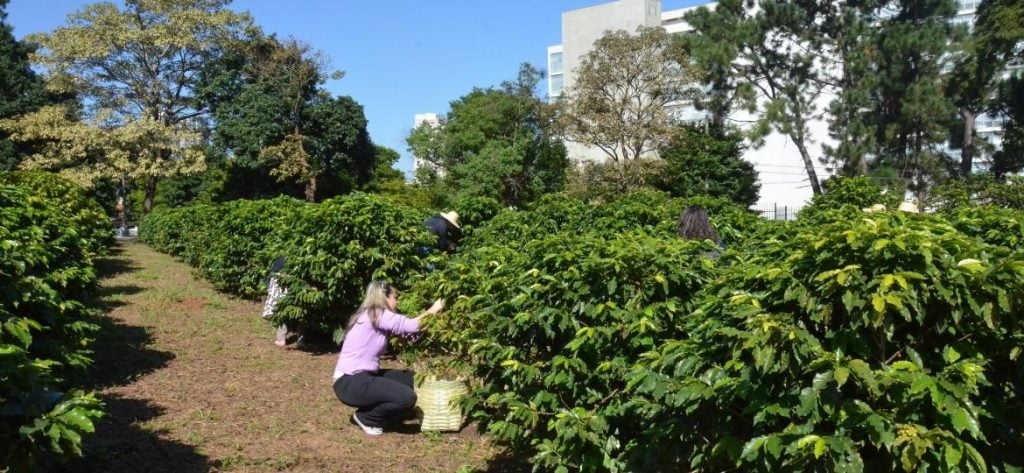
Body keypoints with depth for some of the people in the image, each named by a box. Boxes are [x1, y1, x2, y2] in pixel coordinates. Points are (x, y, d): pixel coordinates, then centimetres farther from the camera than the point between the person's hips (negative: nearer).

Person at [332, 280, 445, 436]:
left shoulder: (375, 317, 15)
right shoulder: (375, 315, -14)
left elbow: (405, 329, 6)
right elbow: (409, 326, -18)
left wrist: (429, 314, 2)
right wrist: (431, 311, -5)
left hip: (361, 377, 10)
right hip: (350, 383, -10)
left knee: (410, 379, 14)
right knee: (407, 397, -20)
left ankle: (371, 412, 13)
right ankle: (365, 418, 1)